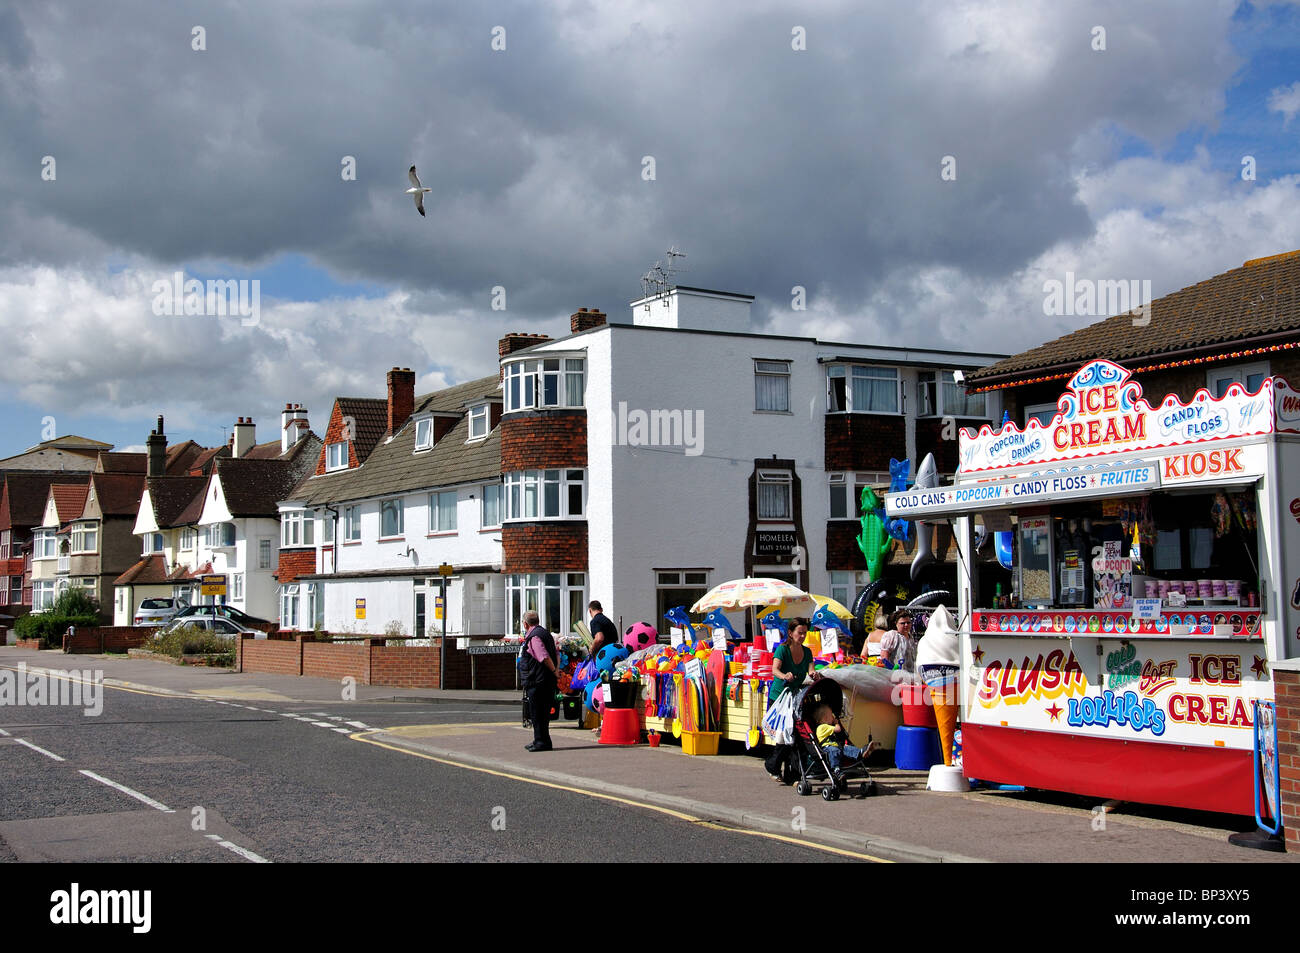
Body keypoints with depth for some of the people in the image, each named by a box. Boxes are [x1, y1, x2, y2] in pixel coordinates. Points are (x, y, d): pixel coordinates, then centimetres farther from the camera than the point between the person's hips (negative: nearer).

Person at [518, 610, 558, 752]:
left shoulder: (533, 637, -14)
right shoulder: (545, 633, 17)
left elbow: (545, 657, -24)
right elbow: (556, 654, 20)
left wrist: (554, 671, -13)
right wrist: (556, 670, 11)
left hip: (536, 682, -10)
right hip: (547, 681, 10)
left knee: (537, 713, -3)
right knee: (543, 712, 15)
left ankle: (542, 742, -2)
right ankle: (540, 741, 23)